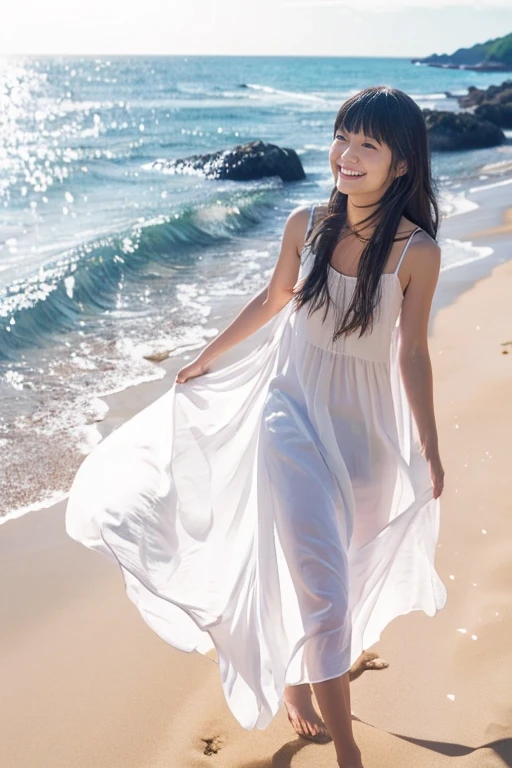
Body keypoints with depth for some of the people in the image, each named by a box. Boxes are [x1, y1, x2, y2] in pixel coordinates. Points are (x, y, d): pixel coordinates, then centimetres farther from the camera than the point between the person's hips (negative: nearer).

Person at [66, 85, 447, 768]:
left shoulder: (417, 251, -14)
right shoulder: (307, 224, -9)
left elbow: (413, 353, -6)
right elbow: (274, 297, 8)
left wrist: (429, 448, -2)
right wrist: (208, 357, 19)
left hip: (362, 422, 0)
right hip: (291, 405, 0)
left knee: (308, 559, 17)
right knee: (316, 572, -5)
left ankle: (296, 670, 47)